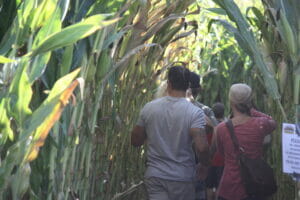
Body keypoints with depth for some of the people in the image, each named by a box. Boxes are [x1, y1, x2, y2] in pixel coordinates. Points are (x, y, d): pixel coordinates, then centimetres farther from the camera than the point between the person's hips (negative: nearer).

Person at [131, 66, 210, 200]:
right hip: (182, 177, -2)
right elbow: (201, 147, -20)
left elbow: (135, 141, 5)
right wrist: (204, 165, -1)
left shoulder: (149, 108, -2)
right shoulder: (195, 112, -12)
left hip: (154, 176, 2)